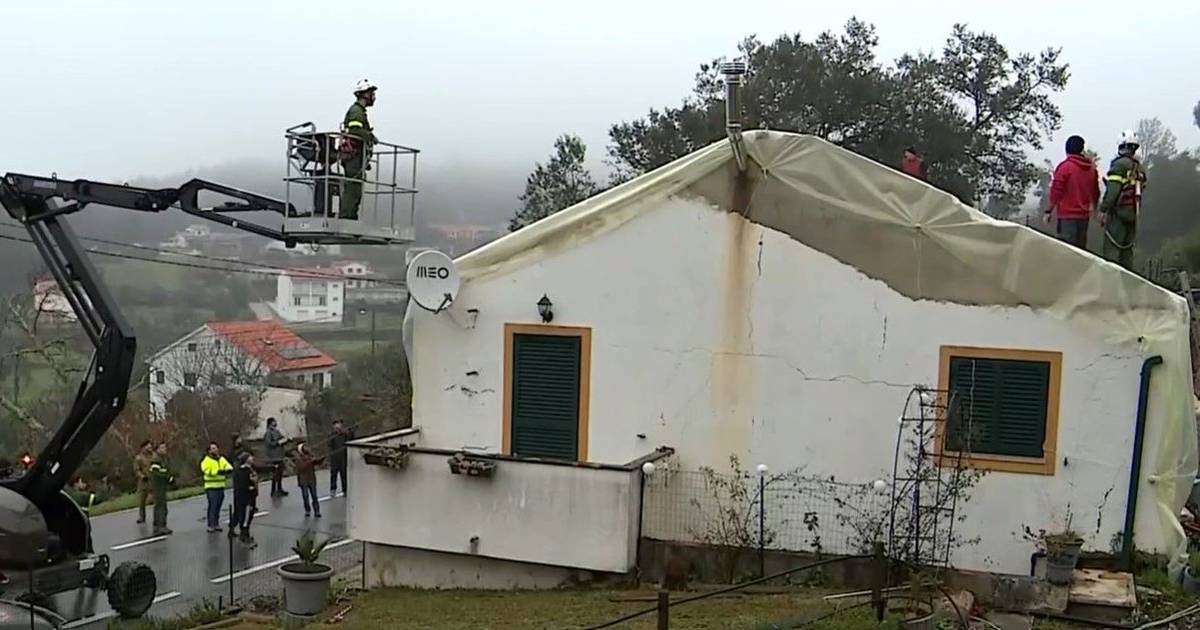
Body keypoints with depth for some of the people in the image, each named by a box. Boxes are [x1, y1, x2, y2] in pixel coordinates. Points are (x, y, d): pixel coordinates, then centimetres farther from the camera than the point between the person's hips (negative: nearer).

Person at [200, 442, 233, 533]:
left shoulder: (222, 459, 14)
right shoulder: (206, 460, -4)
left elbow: (228, 467, 3)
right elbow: (208, 471, -20)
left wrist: (229, 470, -21)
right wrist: (218, 471, -34)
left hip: (221, 487, 6)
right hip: (211, 488, -6)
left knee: (218, 507, 12)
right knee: (212, 506, -7)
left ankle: (216, 524, 21)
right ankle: (211, 525, -3)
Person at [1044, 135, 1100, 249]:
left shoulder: (1065, 166, -11)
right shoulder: (1091, 168, 9)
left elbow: (1056, 191, -12)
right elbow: (1095, 193, 17)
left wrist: (1049, 211, -5)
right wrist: (1092, 208, 30)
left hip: (1067, 215, -6)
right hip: (1084, 215, 6)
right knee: (1081, 248, 12)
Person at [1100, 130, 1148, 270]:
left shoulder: (1120, 164, -8)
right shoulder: (1140, 167, 15)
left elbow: (1112, 190, -17)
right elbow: (1140, 190, 15)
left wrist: (1103, 209, -16)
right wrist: (1135, 211, 18)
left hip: (1119, 211, -8)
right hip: (1133, 212, 8)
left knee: (1111, 248, -9)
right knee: (1127, 249, 12)